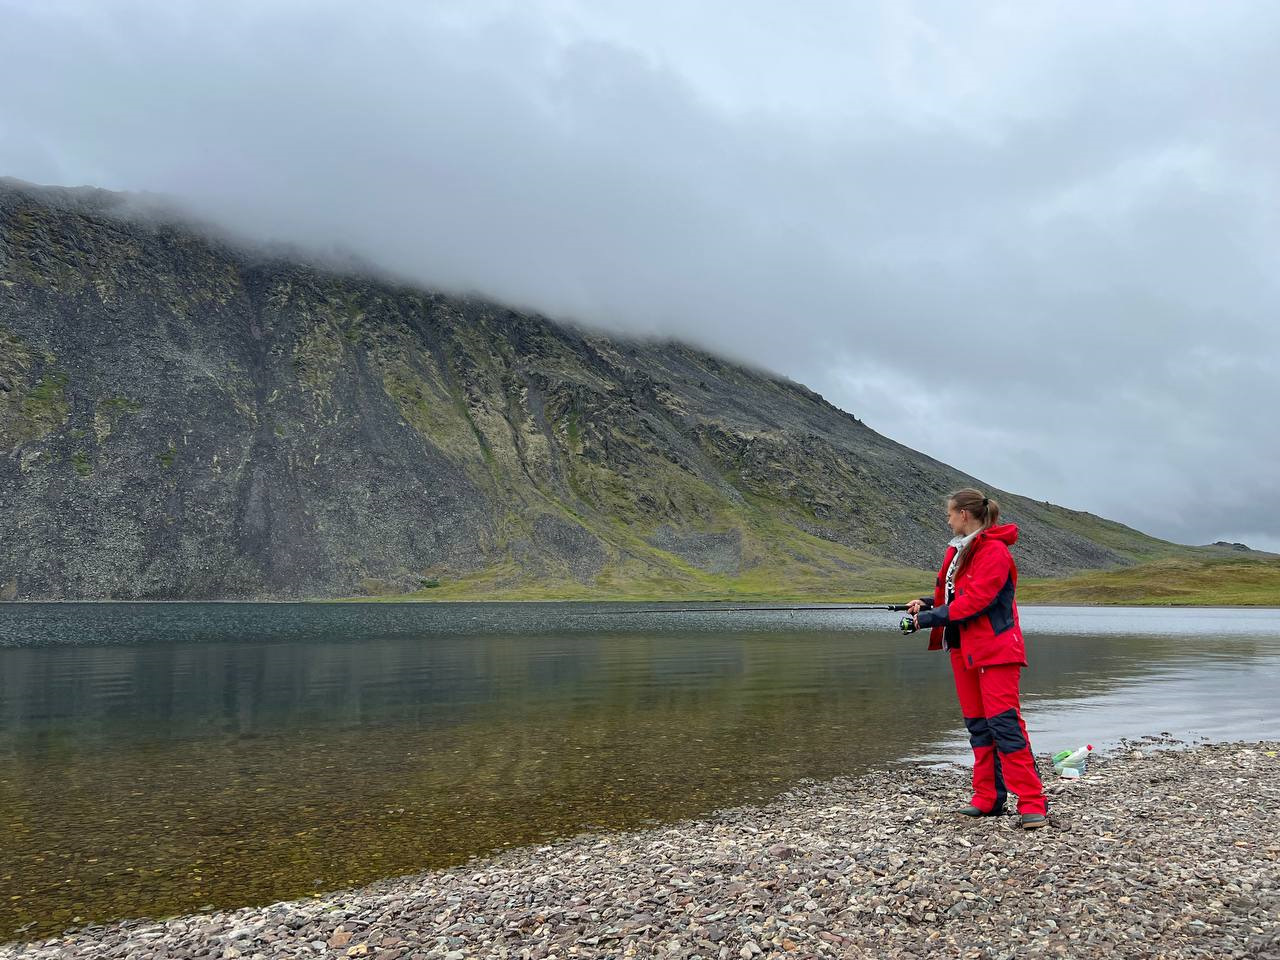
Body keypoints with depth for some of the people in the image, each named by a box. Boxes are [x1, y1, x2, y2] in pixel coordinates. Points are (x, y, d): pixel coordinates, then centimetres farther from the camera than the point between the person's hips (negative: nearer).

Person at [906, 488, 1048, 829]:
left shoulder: (994, 551, -14)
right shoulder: (956, 551, 14)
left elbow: (975, 600, -22)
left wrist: (931, 617, -19)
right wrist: (927, 603, 1)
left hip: (995, 650, -9)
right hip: (965, 648, 9)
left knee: (1004, 723, -11)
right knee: (977, 724, 11)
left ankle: (1032, 803, -6)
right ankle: (988, 798, 18)